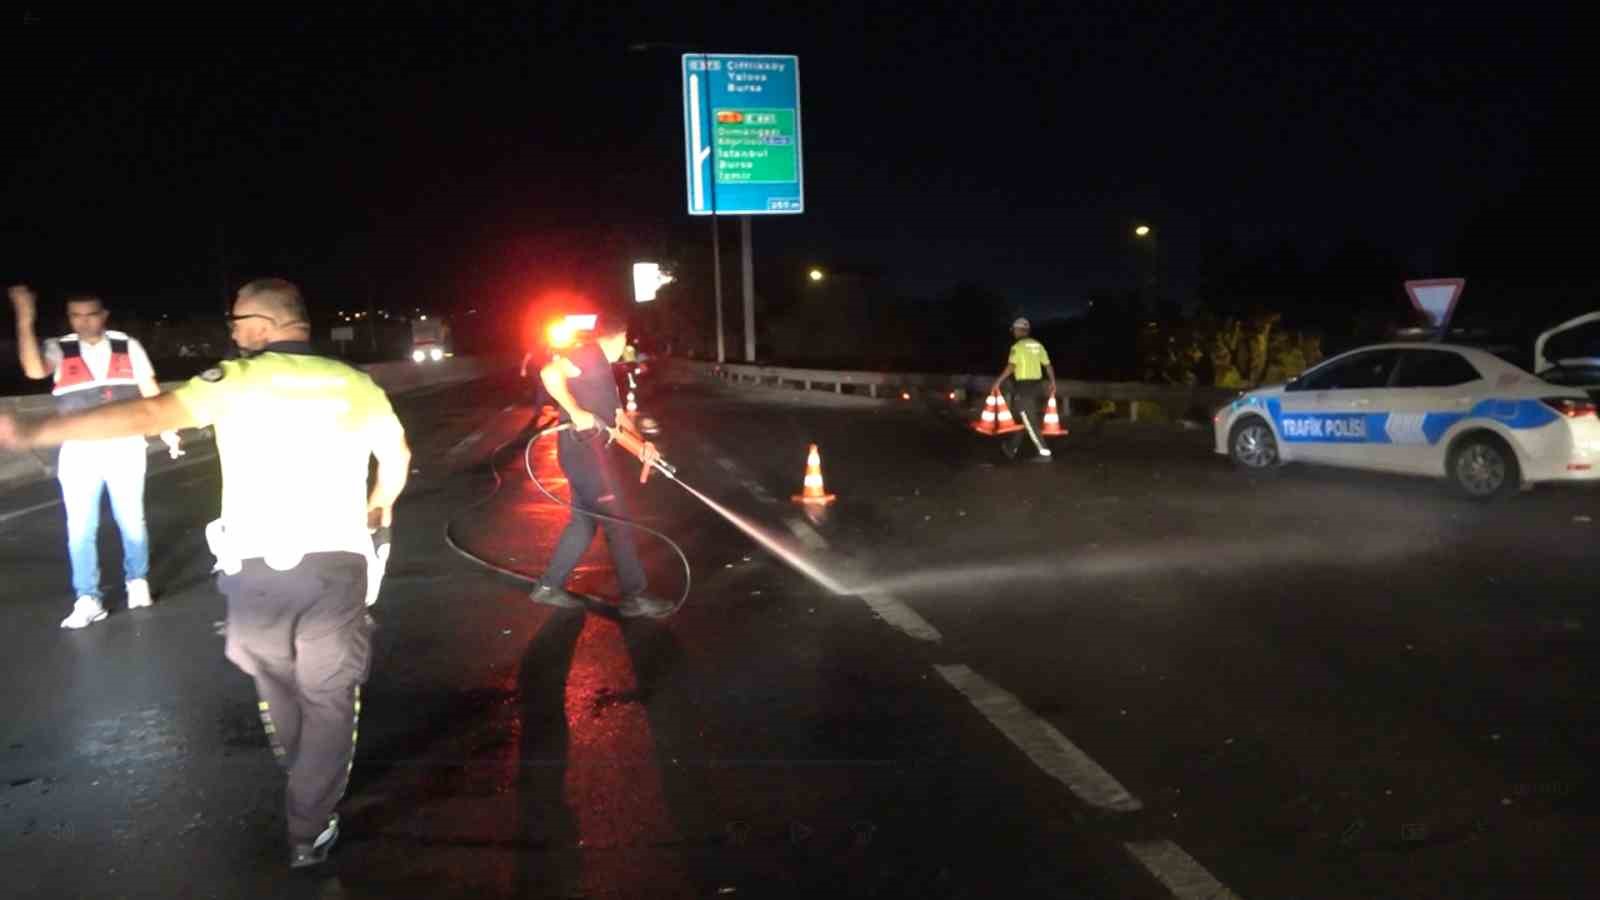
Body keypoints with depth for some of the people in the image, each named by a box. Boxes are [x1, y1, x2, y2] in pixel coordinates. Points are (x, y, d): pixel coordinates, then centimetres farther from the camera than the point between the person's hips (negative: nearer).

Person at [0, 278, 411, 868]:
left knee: (278, 686, 24)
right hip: (335, 562, 0)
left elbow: (149, 413, -15)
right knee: (328, 698, 13)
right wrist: (377, 507, 31)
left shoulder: (237, 380, -4)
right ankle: (309, 831, 16)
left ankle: (306, 787, 46)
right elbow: (397, 454, 12)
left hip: (257, 565, 0)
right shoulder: (353, 383, 5)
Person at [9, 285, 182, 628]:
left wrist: (167, 432, 0)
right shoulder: (59, 350, -3)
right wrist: (25, 320, -30)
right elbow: (34, 370, -25)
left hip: (126, 449, 0)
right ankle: (88, 600, 13)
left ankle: (138, 581, 30)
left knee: (132, 521, 12)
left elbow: (151, 393, 5)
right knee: (80, 529, 4)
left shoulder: (129, 347, 1)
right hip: (79, 454, 0)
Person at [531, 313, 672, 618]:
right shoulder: (590, 354, -10)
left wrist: (642, 445, 10)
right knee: (616, 522, -4)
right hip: (583, 448, -10)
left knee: (584, 521, 16)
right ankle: (634, 597, 3)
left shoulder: (602, 368, 21)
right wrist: (576, 412, -25)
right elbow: (550, 374, -27)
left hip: (588, 449, 10)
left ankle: (550, 586, 24)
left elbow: (618, 416, 22)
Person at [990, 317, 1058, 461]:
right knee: (1022, 419, 18)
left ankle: (1044, 453, -9)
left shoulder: (1017, 347, -11)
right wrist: (1053, 383, 18)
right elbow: (1048, 366, 10)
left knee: (1029, 422, -4)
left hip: (1023, 386, -7)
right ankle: (1011, 449, 29)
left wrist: (998, 382, -17)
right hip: (1037, 386, 7)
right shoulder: (1038, 345, 10)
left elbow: (1010, 367, -21)